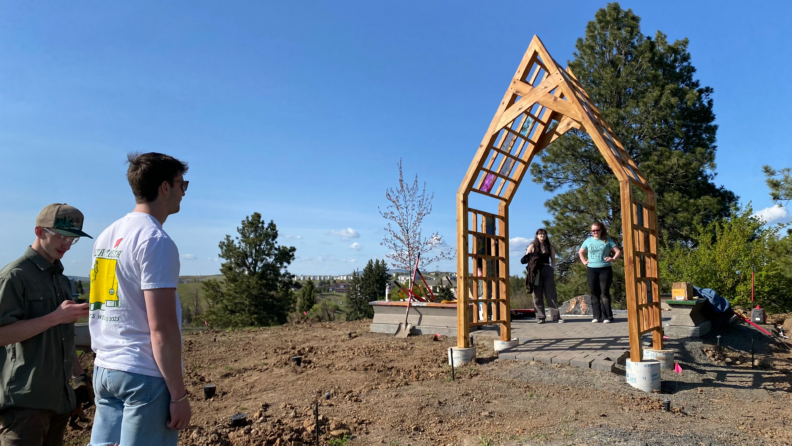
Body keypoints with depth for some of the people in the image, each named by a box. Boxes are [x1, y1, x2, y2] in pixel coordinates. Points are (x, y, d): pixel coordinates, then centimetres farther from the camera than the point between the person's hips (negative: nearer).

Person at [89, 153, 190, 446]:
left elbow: (101, 311, 14)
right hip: (145, 374, -8)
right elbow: (162, 328, -19)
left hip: (103, 368, 8)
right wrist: (179, 394, -14)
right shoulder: (156, 241, -16)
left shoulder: (106, 236, 10)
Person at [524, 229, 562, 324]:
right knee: (537, 295, 0)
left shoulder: (550, 247, 11)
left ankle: (556, 315, 1)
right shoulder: (532, 246, 6)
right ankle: (540, 317, 5)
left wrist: (553, 268, 2)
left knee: (551, 293, -2)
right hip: (536, 272, -1)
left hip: (547, 271, 1)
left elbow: (553, 259, 16)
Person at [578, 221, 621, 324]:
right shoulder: (588, 241, 10)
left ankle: (607, 317, -1)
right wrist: (584, 261, 8)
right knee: (594, 293, 2)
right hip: (591, 270, 2)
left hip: (605, 269, -2)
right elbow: (580, 252, 21)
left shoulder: (607, 241, 4)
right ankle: (597, 316, 7)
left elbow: (618, 251, 6)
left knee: (604, 293, -5)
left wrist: (613, 259, -9)